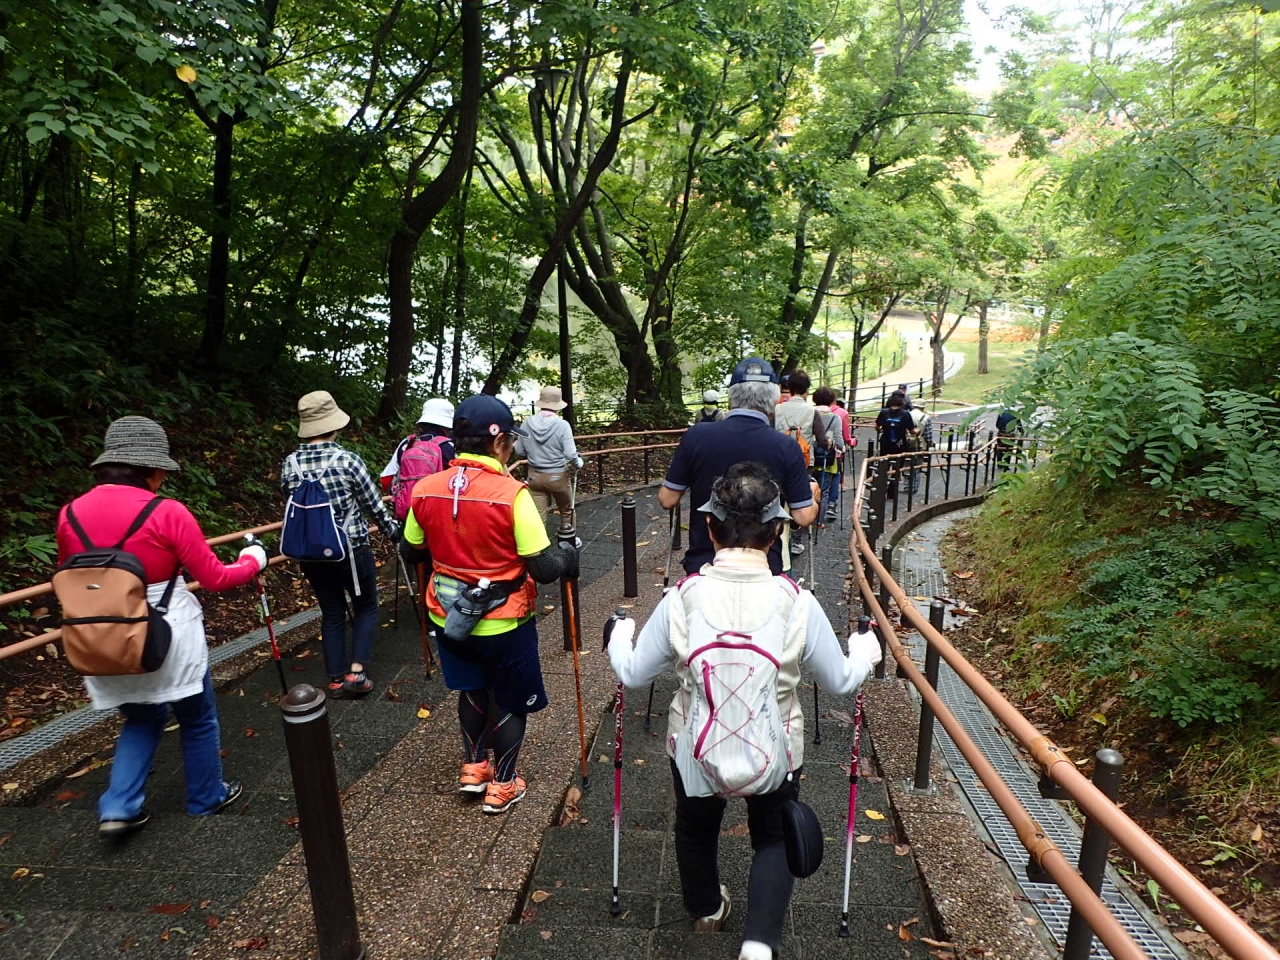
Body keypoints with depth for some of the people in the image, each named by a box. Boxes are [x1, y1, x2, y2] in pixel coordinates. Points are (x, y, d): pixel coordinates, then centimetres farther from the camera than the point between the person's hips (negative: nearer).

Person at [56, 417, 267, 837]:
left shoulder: (70, 515, -4)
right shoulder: (167, 514, -19)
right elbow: (215, 578, -12)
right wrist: (253, 561, 6)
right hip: (169, 639, -5)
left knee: (141, 720, 27)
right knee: (197, 719, 18)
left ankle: (118, 808, 18)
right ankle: (207, 798, 34)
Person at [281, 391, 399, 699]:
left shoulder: (289, 464, -4)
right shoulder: (348, 460, -16)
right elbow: (374, 504, -7)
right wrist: (394, 530, 10)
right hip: (352, 550, -4)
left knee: (331, 613, 17)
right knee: (366, 607, 16)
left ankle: (336, 679, 22)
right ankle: (356, 671, 8)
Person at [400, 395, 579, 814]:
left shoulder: (425, 489, -10)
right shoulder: (511, 494, -25)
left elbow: (414, 552, 5)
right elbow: (543, 569, -23)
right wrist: (566, 558, -3)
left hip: (449, 618, 5)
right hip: (504, 623, -4)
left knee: (472, 690, 28)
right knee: (510, 702, 18)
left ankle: (473, 767, 43)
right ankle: (502, 786, 33)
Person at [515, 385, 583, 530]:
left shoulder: (527, 423, -8)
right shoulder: (562, 425, -18)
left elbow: (519, 452, -1)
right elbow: (570, 455, -21)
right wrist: (578, 464, 0)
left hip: (534, 475, 2)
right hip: (558, 475, -2)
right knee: (566, 511, 21)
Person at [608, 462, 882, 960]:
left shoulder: (682, 599, -20)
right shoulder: (797, 603, -21)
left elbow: (633, 674, -8)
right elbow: (841, 681, -6)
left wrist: (618, 638, 14)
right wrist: (865, 651, 15)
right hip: (775, 750, -1)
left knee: (696, 828, 31)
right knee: (774, 838, 29)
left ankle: (706, 909, 57)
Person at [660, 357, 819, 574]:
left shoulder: (695, 436, -12)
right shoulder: (787, 448, -13)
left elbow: (666, 500, -5)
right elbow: (804, 517, -8)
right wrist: (813, 497, 14)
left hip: (702, 565, 0)